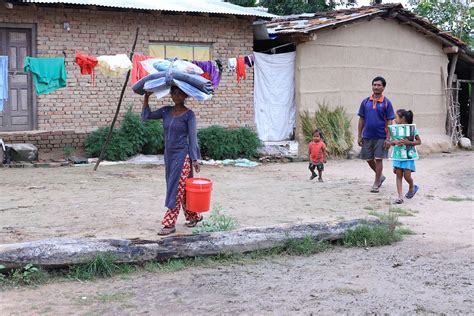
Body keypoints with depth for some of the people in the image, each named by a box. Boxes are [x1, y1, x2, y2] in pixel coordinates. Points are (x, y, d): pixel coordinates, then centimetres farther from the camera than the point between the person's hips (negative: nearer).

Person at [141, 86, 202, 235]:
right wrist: (146, 97, -3)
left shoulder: (189, 115, -7)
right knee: (181, 190, 13)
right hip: (169, 155, 6)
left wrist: (195, 159, -13)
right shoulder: (166, 111, 8)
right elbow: (146, 116, 3)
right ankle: (194, 216, 28)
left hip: (182, 156, -6)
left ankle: (169, 223, -2)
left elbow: (192, 137, -9)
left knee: (176, 189, -5)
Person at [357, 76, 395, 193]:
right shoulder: (365, 102, 5)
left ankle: (376, 184, 9)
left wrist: (388, 138, -12)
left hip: (381, 137, -4)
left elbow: (389, 122, -5)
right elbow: (361, 119, 9)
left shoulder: (386, 103, -4)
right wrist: (359, 136, 5)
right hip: (367, 136, 4)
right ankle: (380, 176, 34)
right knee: (369, 159, 11)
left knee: (378, 159, -2)